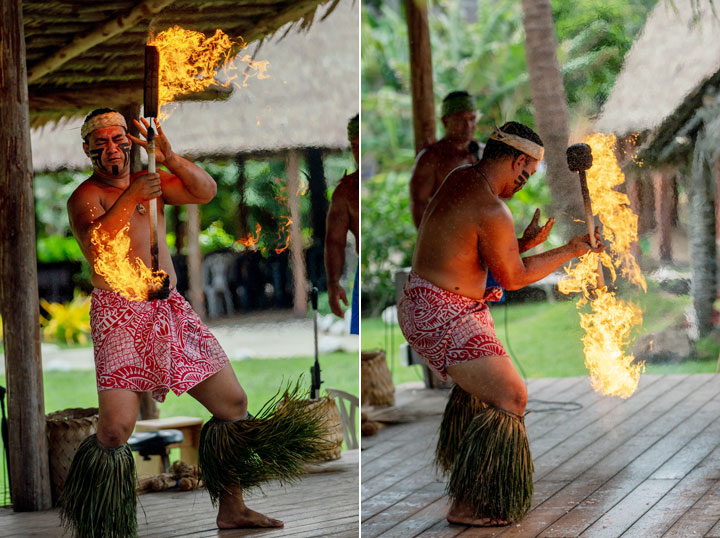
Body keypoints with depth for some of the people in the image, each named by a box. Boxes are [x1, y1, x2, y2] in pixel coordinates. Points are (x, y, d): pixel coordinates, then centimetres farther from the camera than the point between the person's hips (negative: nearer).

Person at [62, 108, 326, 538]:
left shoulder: (150, 182, 15)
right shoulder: (85, 196, -1)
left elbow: (206, 191, 1)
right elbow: (93, 245, -21)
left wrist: (168, 157, -13)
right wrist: (131, 197, -31)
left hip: (170, 309, 6)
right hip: (120, 315, -6)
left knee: (235, 404, 7)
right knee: (115, 430, -18)